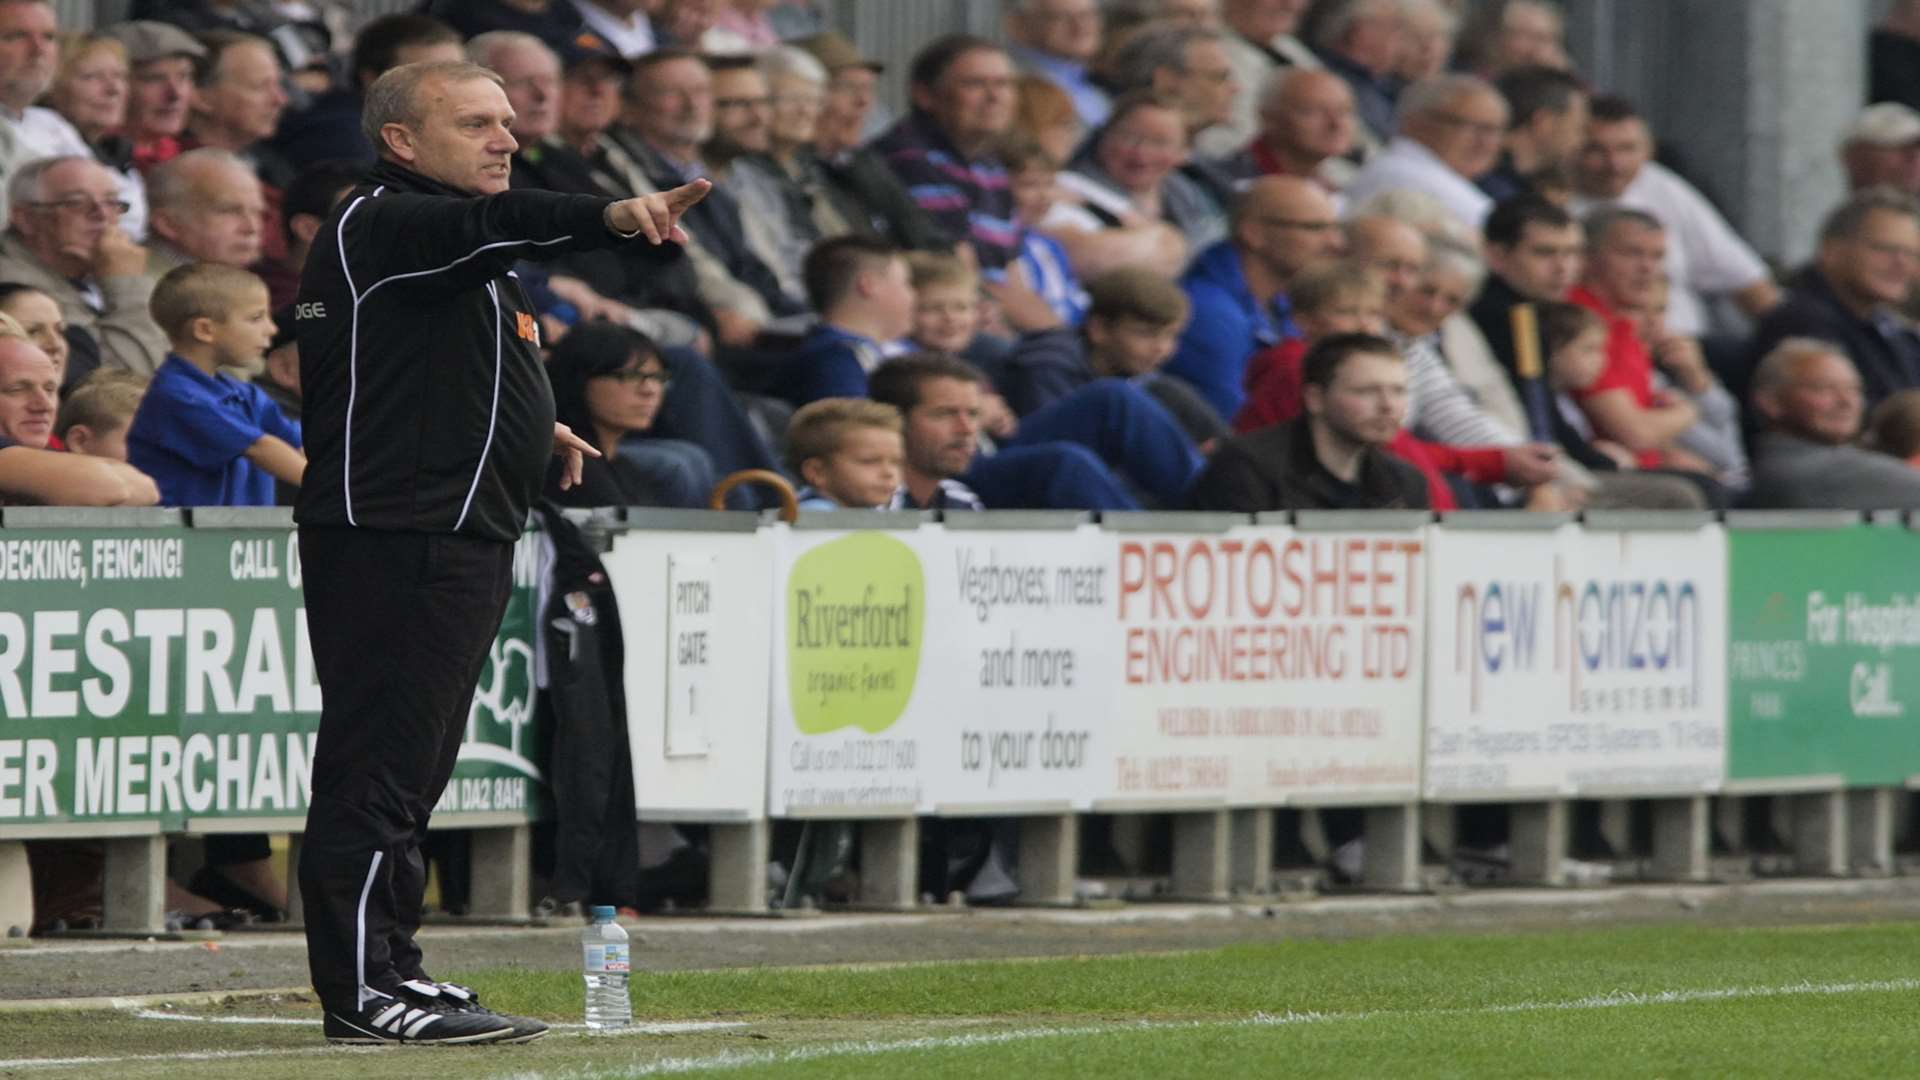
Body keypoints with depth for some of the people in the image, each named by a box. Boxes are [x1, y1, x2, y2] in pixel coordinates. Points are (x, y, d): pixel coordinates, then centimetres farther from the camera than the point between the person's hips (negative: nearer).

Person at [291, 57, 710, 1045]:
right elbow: (490, 226, -30)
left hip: (457, 542, 11)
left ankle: (387, 971, 21)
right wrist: (612, 218, -46)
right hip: (393, 543, -11)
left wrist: (531, 431, 23)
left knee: (411, 770, 14)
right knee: (380, 760, -11)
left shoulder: (451, 245, 22)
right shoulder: (382, 223, -11)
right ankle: (360, 990, -13)